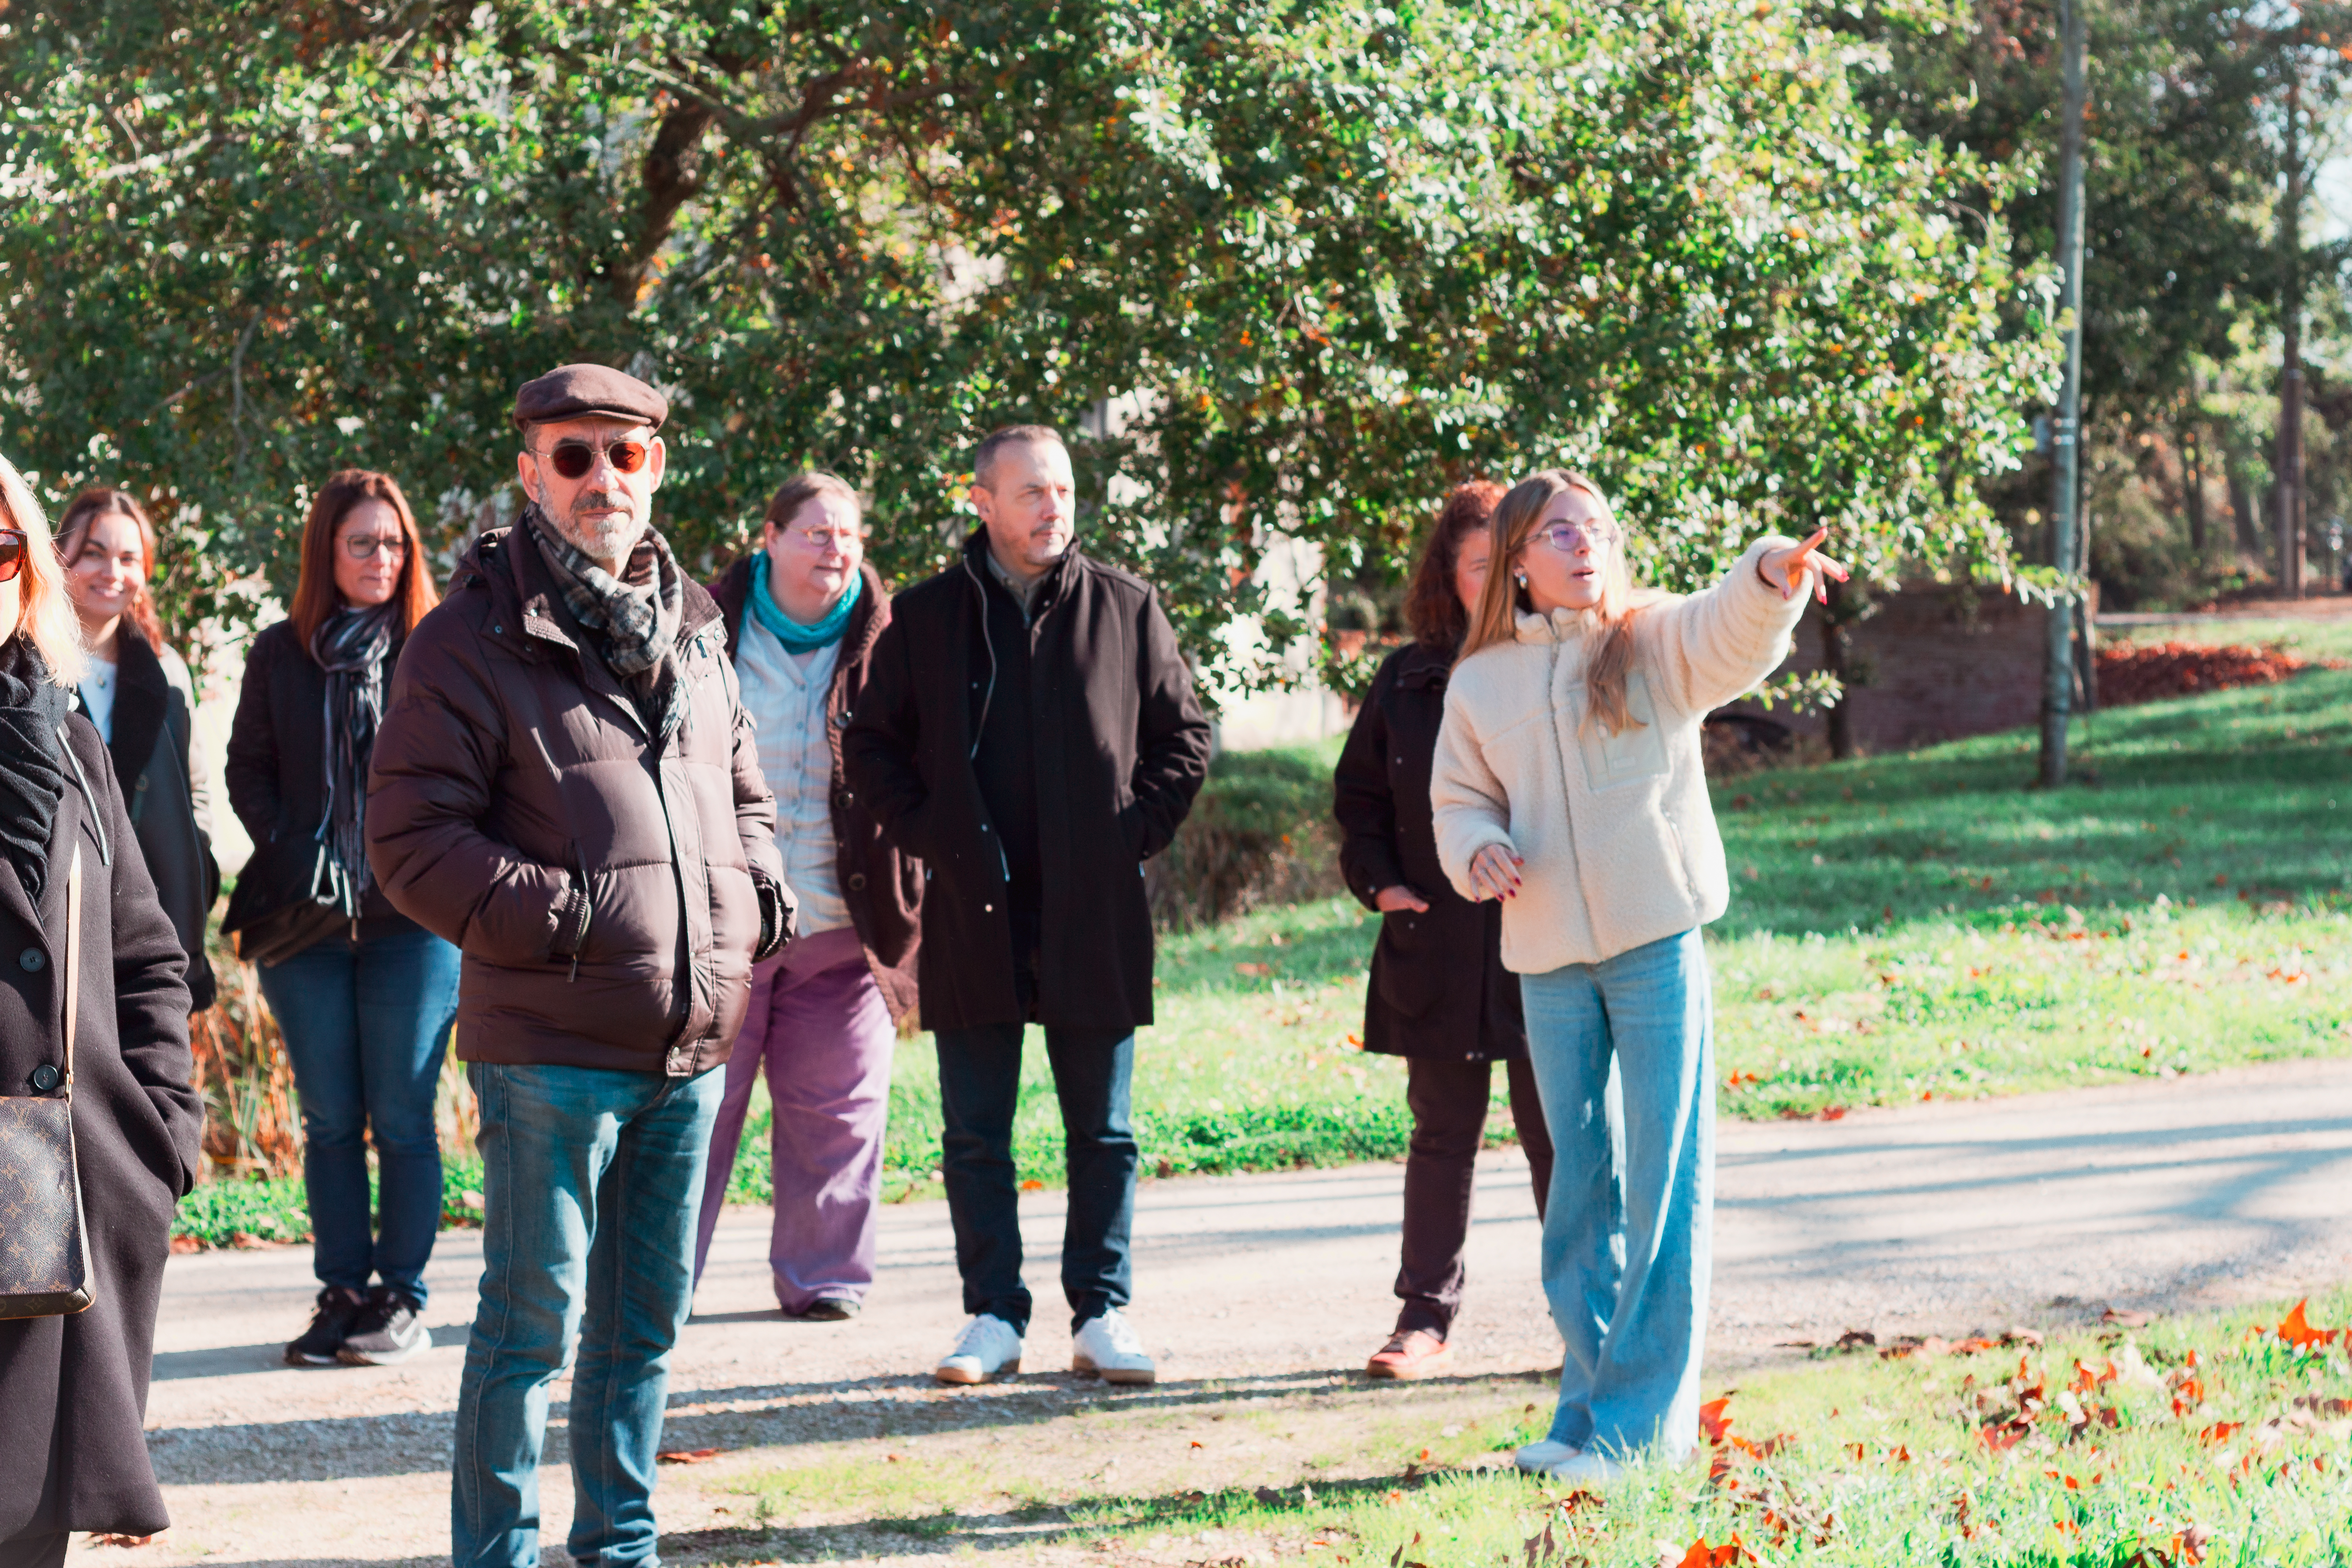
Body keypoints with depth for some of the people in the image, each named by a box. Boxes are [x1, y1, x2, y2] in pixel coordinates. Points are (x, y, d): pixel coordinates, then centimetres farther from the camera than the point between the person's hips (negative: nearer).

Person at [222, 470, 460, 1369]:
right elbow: (247, 770, 11)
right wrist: (292, 855, -2)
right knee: (329, 1121, 7)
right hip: (306, 922, 3)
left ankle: (402, 1297, 7)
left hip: (414, 917, -2)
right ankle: (342, 1294, 14)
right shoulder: (281, 654, 9)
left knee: (402, 1119, -1)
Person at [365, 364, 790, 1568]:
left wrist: (755, 891, 7)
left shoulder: (692, 634, 14)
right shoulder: (471, 642, -7)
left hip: (691, 1040, 7)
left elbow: (743, 793, 27)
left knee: (647, 1318, 15)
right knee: (536, 1320, -4)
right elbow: (414, 843, -11)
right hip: (550, 1047, -7)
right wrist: (561, 917, -18)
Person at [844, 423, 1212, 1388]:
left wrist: (1136, 833, 0)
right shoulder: (926, 618, 5)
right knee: (976, 1132, 4)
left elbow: (1184, 738, 11)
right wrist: (926, 834, -1)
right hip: (973, 911, 0)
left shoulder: (1126, 609, 5)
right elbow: (870, 745, 11)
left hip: (1095, 912, 0)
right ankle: (993, 1316, 12)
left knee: (1102, 1130, 5)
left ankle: (1102, 1316, 12)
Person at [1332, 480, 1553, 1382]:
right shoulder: (1407, 679, 9)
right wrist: (1377, 880, 3)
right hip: (1437, 944, 3)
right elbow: (1359, 792, 17)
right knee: (1442, 1132, 10)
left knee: (1555, 1132, 1)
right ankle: (1426, 1319, 17)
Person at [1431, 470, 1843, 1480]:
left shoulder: (1657, 640, 0)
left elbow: (1733, 636, -20)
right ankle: (1590, 1396, 22)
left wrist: (1773, 576, -43)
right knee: (1580, 1178, 12)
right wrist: (1481, 853, -8)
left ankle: (1646, 1416, 2)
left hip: (1658, 940, -3)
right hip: (1548, 957, 3)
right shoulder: (1481, 684, 8)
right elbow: (1459, 801, 15)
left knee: (1665, 1176, -3)